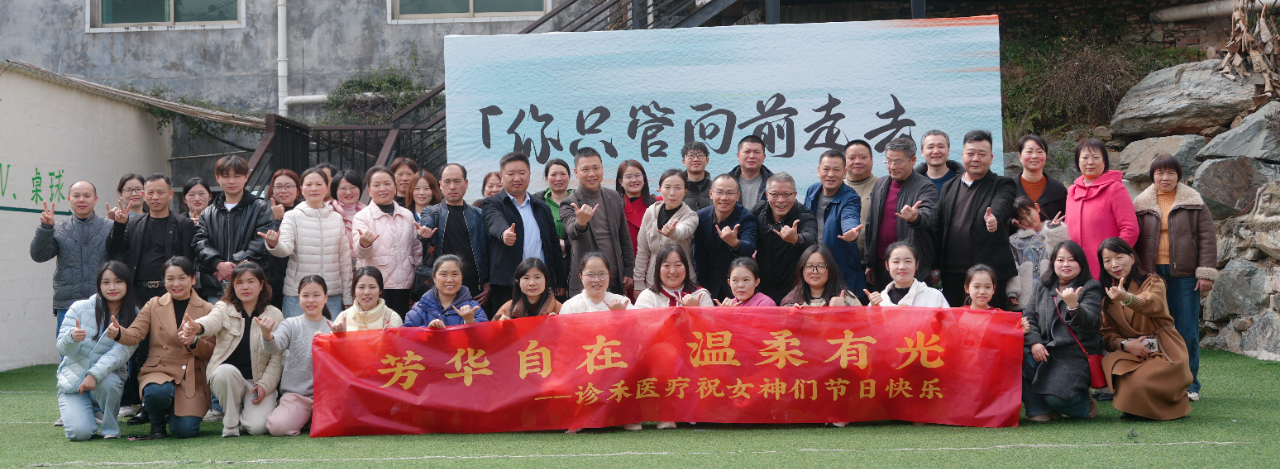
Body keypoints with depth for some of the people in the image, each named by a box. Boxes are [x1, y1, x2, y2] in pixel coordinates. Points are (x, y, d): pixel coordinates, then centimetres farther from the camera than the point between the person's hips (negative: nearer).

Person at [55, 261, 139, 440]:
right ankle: (71, 410, 17)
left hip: (109, 377, 0)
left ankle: (110, 427, -8)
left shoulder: (134, 317, -6)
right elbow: (63, 349, -7)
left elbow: (120, 353, -17)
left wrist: (95, 374, -33)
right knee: (80, 432, -20)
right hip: (73, 378, 0)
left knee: (108, 381, -37)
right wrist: (72, 338, -32)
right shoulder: (80, 308, -6)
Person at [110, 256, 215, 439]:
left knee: (186, 430, -21)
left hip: (191, 377, 0)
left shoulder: (206, 309, 8)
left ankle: (172, 416, 20)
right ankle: (158, 422, 2)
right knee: (157, 392, -37)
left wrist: (194, 342, -18)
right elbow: (135, 334, -3)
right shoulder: (154, 305, 10)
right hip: (158, 370, 0)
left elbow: (210, 352, 4)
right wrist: (118, 333, -26)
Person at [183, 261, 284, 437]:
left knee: (258, 427, -23)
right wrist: (197, 327, -49)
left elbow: (276, 359, 1)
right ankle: (231, 422, -9)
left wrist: (264, 385, -12)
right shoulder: (224, 308, 0)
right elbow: (212, 321, -25)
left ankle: (247, 410, 17)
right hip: (227, 378, 0)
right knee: (226, 371, -36)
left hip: (259, 381, 0)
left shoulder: (274, 315, 2)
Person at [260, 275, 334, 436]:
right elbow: (275, 347, -15)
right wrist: (267, 336, -37)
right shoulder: (291, 324, 3)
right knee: (278, 427, -26)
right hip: (294, 393, -1)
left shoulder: (332, 328, 6)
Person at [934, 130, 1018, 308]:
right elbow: (939, 229, 13)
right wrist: (935, 266, 7)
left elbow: (1001, 206, -19)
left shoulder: (1002, 185, 4)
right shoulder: (949, 187, 16)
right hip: (952, 274, 4)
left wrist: (994, 217, -43)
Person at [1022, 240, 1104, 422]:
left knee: (1056, 397, -25)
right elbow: (1029, 316, 10)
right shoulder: (1043, 286, 16)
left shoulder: (1091, 287, 1)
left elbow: (1089, 321, -16)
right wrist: (1034, 342, -9)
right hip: (1044, 350, 5)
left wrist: (1073, 306, -37)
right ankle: (1038, 409, -5)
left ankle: (1086, 405, 13)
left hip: (1075, 354, -5)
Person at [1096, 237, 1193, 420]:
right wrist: (1125, 344, -18)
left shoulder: (1152, 282, -4)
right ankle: (1133, 407, -3)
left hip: (1163, 351, -3)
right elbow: (1107, 333, 6)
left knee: (1142, 381, -32)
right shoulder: (1106, 296, 10)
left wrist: (1127, 298, -53)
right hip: (1131, 351, 3)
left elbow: (1152, 304, -30)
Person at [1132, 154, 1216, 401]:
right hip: (1151, 274, 1)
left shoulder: (1194, 203, 7)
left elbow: (1207, 239, 4)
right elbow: (1133, 240, 12)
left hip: (1184, 275, -1)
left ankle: (1189, 385, 9)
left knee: (1187, 332, 0)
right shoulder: (1141, 204, 10)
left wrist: (1206, 273, -4)